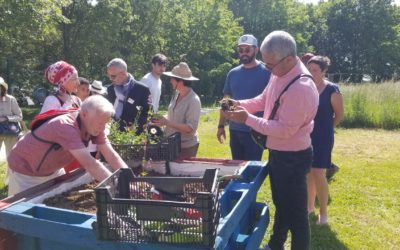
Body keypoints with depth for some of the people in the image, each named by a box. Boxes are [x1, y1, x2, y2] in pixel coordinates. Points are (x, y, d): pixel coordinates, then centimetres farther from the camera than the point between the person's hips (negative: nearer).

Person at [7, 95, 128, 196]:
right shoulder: (66, 126, -39)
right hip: (25, 170, -7)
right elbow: (89, 163, -44)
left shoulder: (94, 126, -16)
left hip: (52, 170, 7)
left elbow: (112, 156, -15)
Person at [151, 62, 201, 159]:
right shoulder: (176, 94, 3)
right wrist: (163, 119, -4)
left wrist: (167, 122, -25)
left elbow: (190, 128, -23)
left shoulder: (194, 100, -20)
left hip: (186, 147, -7)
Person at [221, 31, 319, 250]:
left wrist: (247, 118, -25)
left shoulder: (301, 88, -29)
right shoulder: (278, 74, 0)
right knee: (280, 204, 27)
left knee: (295, 213, 7)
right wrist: (239, 104, -3)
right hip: (277, 152, 10)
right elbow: (264, 100, 14)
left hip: (292, 157, -10)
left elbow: (284, 129, -28)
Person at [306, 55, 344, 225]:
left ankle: (323, 213, 13)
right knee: (307, 173, 13)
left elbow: (339, 114, 0)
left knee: (318, 175, -3)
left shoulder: (332, 90, -11)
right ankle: (310, 206, 30)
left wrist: (325, 128, 8)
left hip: (322, 138, -4)